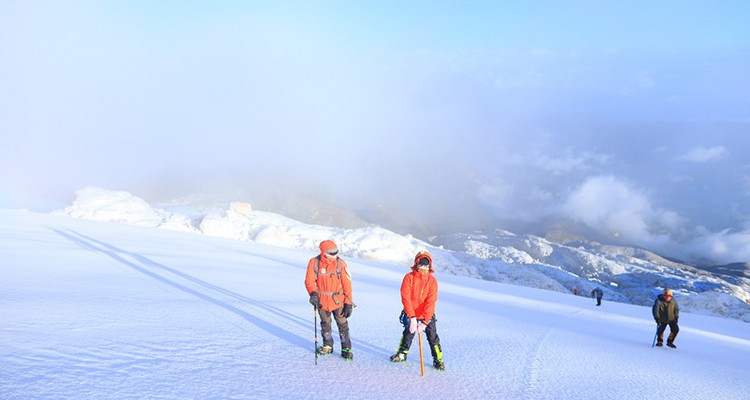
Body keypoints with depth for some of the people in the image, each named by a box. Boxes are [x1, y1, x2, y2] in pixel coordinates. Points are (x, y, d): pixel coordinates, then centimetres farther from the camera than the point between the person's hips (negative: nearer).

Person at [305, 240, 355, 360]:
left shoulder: (340, 263, -12)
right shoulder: (314, 262, -11)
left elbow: (347, 284, -9)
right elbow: (309, 281, -8)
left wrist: (349, 303, -9)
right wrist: (313, 293, -28)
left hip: (338, 300, -1)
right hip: (322, 300, 2)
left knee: (342, 324, 1)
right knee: (325, 324, 17)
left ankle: (346, 348, 14)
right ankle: (327, 346, 35)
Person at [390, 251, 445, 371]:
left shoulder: (432, 281, -13)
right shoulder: (409, 278, -15)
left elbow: (431, 302, -18)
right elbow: (406, 298, -18)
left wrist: (424, 322, -26)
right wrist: (412, 318, -23)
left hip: (428, 315, 0)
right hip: (411, 314, 0)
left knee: (433, 337, -2)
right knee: (408, 334, 11)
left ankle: (438, 359, 15)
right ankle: (402, 354, 35)